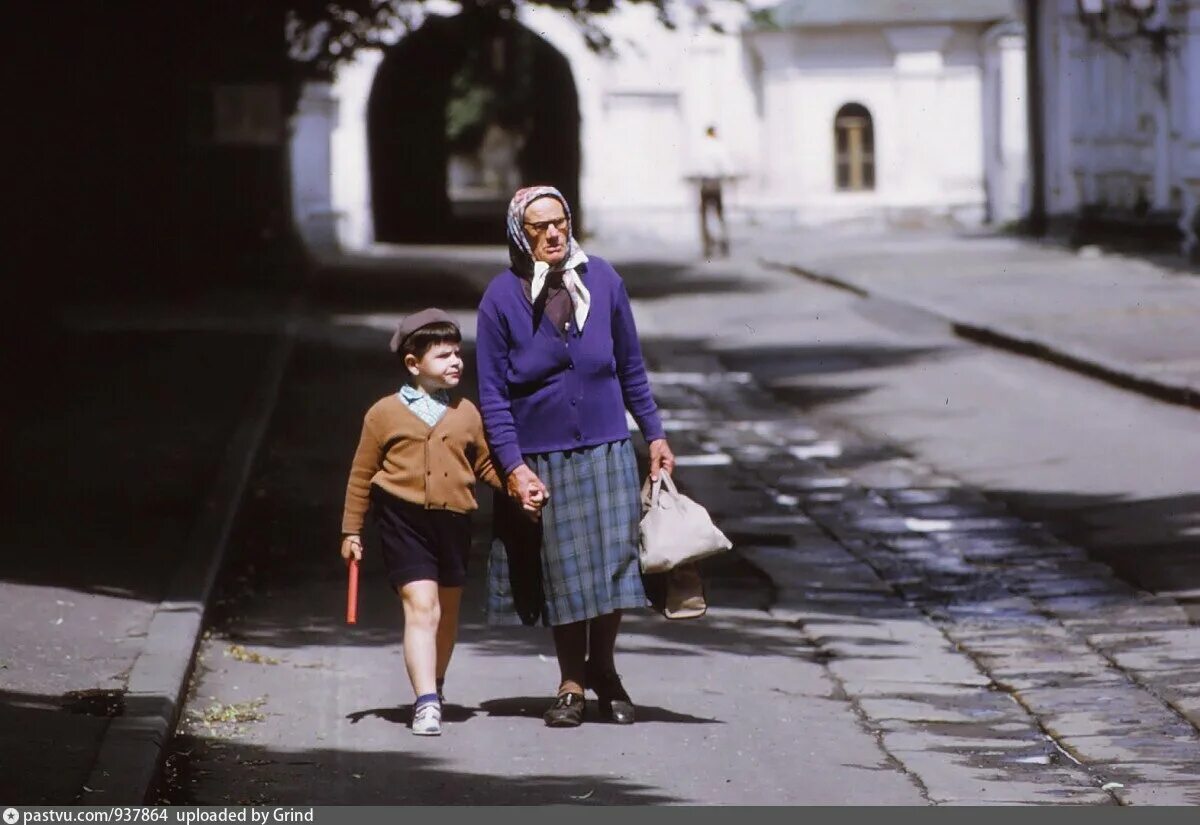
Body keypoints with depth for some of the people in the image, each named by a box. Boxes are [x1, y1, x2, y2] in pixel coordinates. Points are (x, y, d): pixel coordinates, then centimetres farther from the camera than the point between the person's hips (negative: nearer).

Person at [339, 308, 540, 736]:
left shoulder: (467, 414, 8)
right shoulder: (384, 413, 0)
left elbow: (486, 464, 16)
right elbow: (361, 475, 6)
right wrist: (351, 531, 7)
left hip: (454, 520, 4)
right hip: (404, 519, -4)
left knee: (447, 609, 17)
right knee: (420, 606, -16)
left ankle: (435, 684, 40)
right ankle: (426, 703, -22)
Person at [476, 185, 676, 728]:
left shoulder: (602, 280, 1)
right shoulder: (502, 298, -5)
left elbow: (630, 368, 12)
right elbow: (492, 394, -3)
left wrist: (654, 435, 13)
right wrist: (513, 467, -10)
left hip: (607, 450, 1)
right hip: (539, 459, -1)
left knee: (614, 558, -2)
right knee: (563, 574, 4)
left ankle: (603, 669, 19)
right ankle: (571, 684, 18)